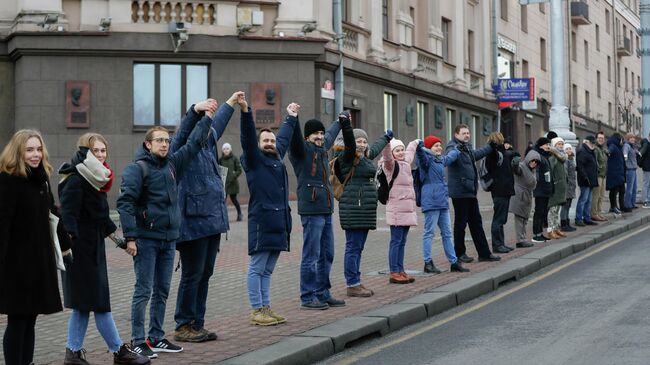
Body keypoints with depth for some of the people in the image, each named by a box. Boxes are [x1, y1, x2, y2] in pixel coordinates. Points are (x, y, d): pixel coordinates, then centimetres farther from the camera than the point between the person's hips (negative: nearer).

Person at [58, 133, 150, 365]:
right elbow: (67, 215, -21)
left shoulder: (96, 179, 13)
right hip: (80, 249, -9)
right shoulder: (75, 181, -15)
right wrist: (68, 242, -32)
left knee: (84, 305, 11)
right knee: (100, 304, -1)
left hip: (94, 248, 9)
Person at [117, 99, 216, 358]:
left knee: (162, 291, 11)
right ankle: (138, 342, 2)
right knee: (143, 291, -4)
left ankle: (156, 338, 21)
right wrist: (130, 237, -19)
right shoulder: (137, 168, -8)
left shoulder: (172, 164, 12)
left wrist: (203, 115, 16)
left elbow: (192, 143, 21)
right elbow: (125, 202, -14)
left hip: (169, 239, 7)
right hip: (146, 238, -7)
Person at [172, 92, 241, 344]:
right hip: (194, 222, -9)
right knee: (192, 275, -4)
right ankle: (183, 326, 5)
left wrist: (230, 104, 44)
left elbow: (217, 125, 32)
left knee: (204, 275, 11)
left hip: (212, 222, 9)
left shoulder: (207, 145, 16)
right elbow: (185, 129, -27)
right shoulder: (182, 149, -6)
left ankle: (197, 325, 19)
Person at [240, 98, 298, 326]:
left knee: (267, 270, 13)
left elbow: (285, 137, 35)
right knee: (257, 268, -3)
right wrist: (245, 111, -27)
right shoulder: (254, 159, -1)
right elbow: (247, 136, -15)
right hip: (261, 220, -8)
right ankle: (257, 310, 0)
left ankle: (266, 308, 17)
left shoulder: (277, 157, 19)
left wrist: (291, 117, 47)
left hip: (279, 221, 8)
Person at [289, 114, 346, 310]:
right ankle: (307, 298, 0)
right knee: (311, 256, -6)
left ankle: (323, 294, 23)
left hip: (326, 210, 9)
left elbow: (331, 133, 38)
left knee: (326, 255, 13)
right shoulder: (301, 149, -5)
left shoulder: (322, 147, 18)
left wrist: (341, 120, 54)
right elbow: (294, 136, -26)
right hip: (311, 211, -9)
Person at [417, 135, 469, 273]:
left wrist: (458, 150, 56)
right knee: (429, 233, -4)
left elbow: (450, 156, 42)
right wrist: (419, 147, -51)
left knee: (447, 233, 12)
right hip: (431, 201, -9)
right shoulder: (427, 159, -7)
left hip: (442, 201, 9)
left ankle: (454, 262, 18)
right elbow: (422, 154, -31)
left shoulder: (441, 160, 19)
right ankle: (428, 263, 0)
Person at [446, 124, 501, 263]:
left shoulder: (467, 149, 18)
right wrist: (457, 149, -56)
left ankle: (484, 253, 17)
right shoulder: (453, 148, -12)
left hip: (470, 192, 10)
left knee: (476, 223, 12)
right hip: (460, 192, -10)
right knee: (461, 223, 0)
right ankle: (459, 253, 11)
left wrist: (491, 147, 50)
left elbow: (477, 154, 39)